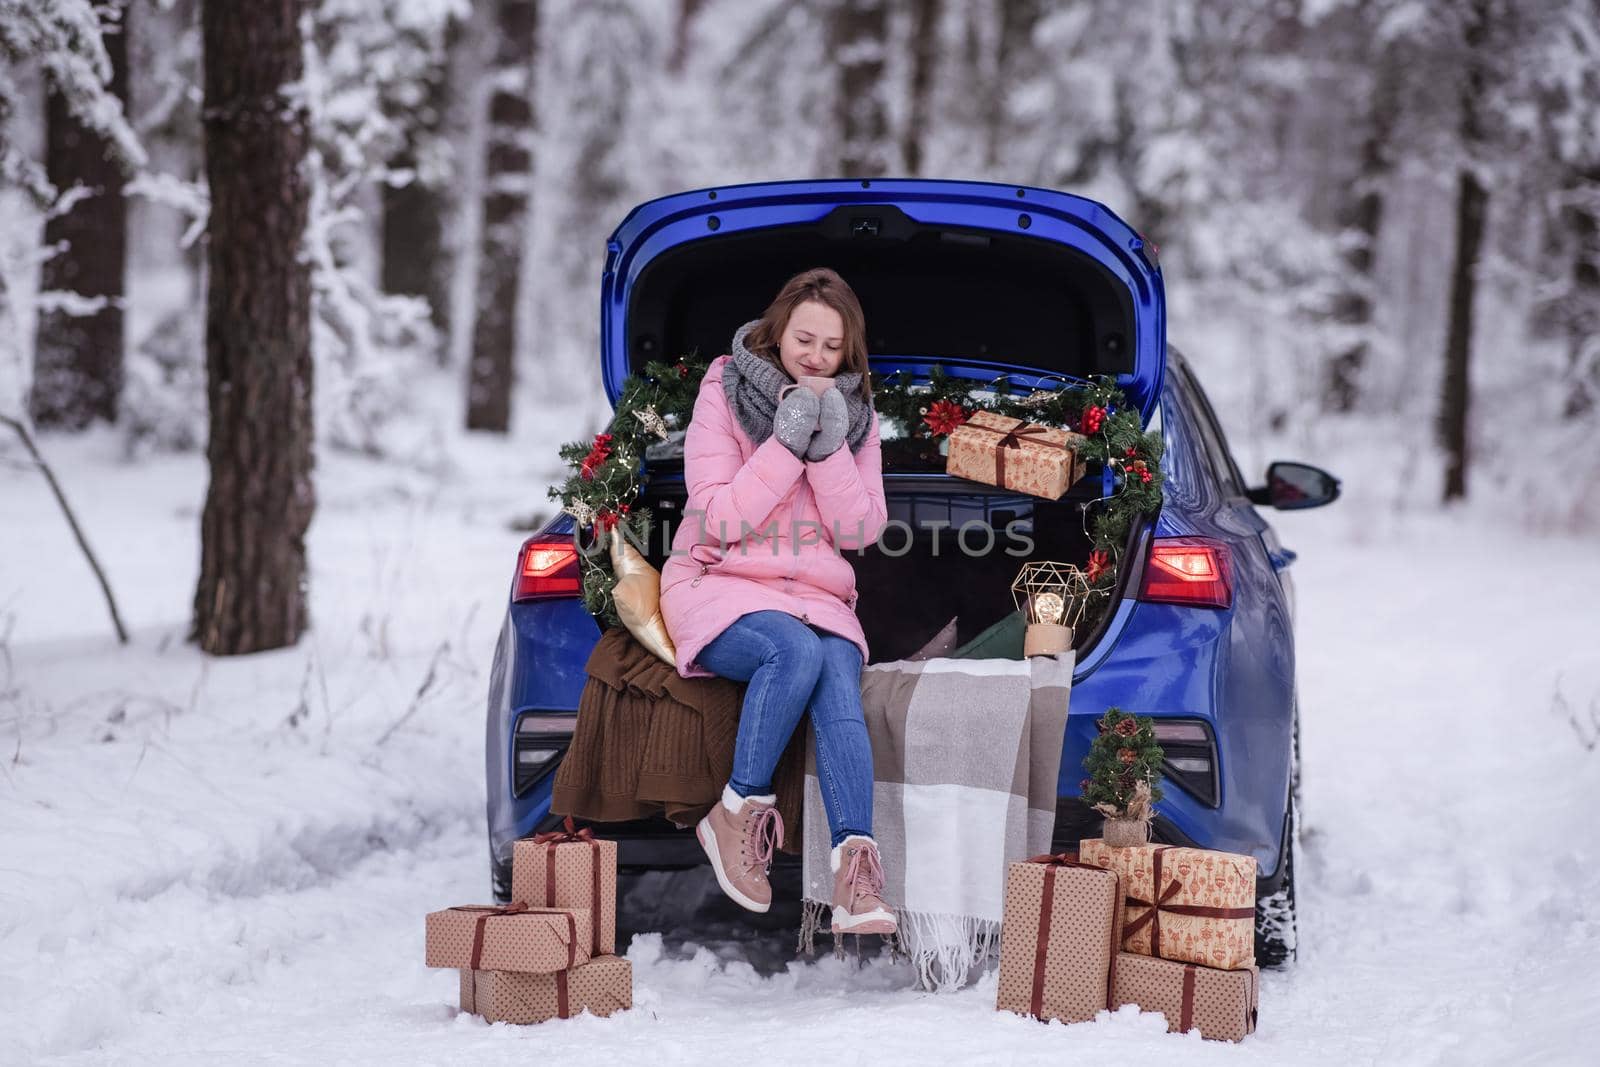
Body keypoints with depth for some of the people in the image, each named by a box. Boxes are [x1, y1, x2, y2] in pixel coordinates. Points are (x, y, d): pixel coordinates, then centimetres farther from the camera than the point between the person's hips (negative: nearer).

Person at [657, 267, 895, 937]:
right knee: (797, 654, -37)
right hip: (719, 587, -3)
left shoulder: (855, 415, 13)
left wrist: (829, 448, -10)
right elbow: (715, 521, -8)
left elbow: (861, 531, 3)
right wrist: (787, 444, -14)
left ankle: (856, 876, -42)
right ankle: (738, 815, -20)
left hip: (817, 598, 3)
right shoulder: (724, 394, 1)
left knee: (839, 689, -31)